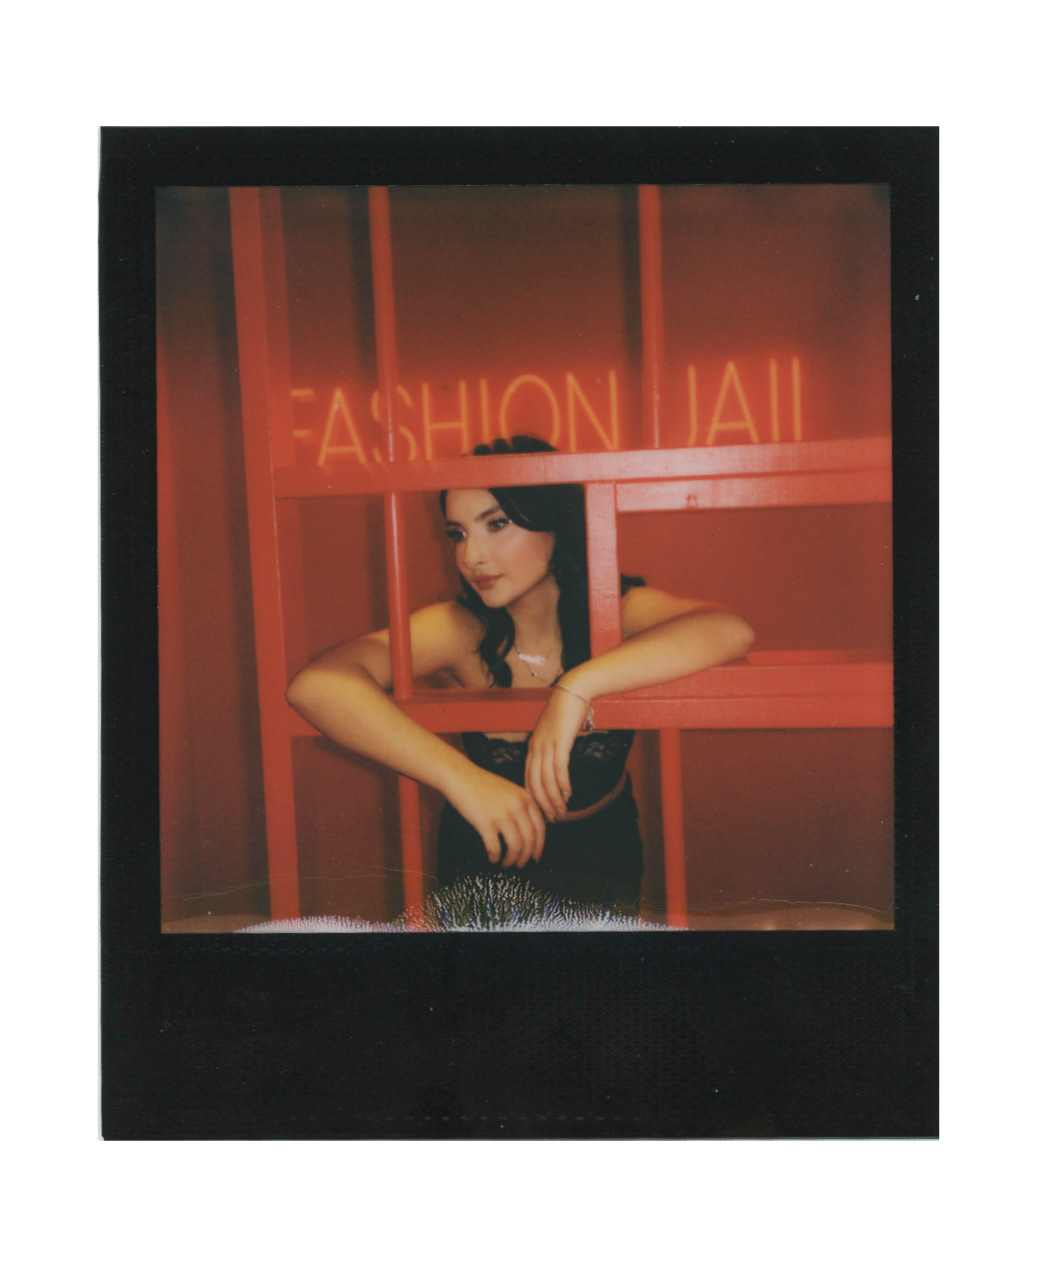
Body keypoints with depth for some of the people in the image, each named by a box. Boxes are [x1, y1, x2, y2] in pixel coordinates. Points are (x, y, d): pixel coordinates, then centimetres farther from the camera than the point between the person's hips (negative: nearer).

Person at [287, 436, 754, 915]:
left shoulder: (617, 615, -17)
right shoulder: (460, 631, -19)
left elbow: (730, 631, -37)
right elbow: (316, 686, -33)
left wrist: (577, 686, -43)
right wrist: (462, 778, -40)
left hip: (602, 850, 1)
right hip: (485, 857, 0)